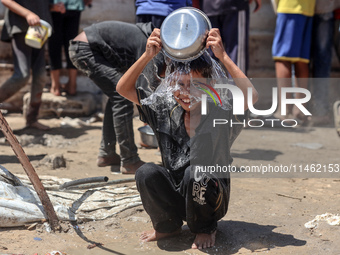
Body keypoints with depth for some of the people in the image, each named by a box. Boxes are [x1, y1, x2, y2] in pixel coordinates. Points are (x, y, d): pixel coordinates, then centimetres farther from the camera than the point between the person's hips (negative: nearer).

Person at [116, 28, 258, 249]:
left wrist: (223, 57, -33)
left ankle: (205, 229, -2)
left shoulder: (219, 115, -14)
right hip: (173, 196, 3)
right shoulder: (166, 112, -3)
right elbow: (124, 88, -4)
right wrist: (148, 55, -16)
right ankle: (168, 226, 4)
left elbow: (251, 96, -34)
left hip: (209, 199, -3)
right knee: (146, 173, -24)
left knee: (195, 174, -34)